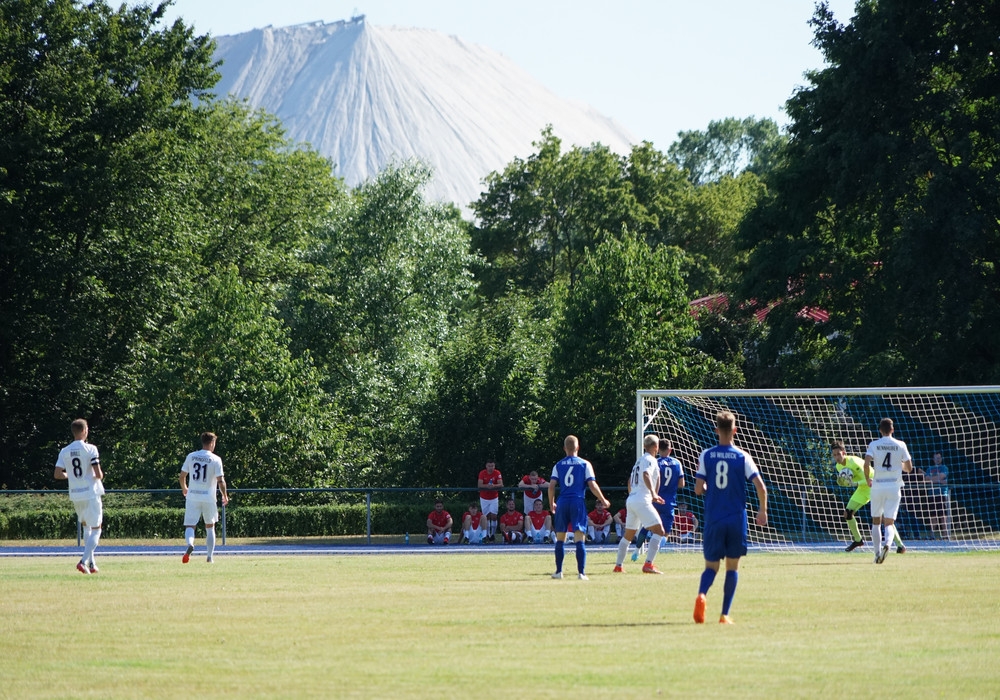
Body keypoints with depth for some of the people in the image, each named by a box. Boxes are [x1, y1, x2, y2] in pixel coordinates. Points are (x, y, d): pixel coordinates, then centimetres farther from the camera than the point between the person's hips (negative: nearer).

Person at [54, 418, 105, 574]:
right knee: (96, 530, 0)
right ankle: (84, 561, -16)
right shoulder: (90, 449, -10)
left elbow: (57, 474, 1)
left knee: (86, 527, 22)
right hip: (91, 493, -5)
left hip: (75, 495, 5)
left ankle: (91, 563, 21)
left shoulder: (64, 452, 3)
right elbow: (98, 474, -14)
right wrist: (100, 476, 9)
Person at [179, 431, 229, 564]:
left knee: (190, 526, 0)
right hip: (208, 497, -1)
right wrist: (225, 496, 5)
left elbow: (181, 476, 6)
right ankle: (210, 556, 17)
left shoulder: (191, 456, 2)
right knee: (210, 527, 17)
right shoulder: (215, 460, -7)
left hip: (192, 497, 1)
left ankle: (190, 544, -32)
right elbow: (220, 481, -11)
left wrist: (184, 488, 27)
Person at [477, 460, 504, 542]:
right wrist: (487, 486, -37)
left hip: (494, 498, 0)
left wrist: (493, 486, -37)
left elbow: (501, 484, -17)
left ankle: (493, 533, 0)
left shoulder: (497, 473, -10)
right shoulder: (482, 473, -10)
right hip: (484, 498, 0)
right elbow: (480, 485, -18)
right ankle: (487, 534, 7)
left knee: (494, 516, -8)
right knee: (487, 516, 2)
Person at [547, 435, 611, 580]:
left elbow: (551, 486, 1)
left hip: (562, 503, 2)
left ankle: (558, 571, 15)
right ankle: (581, 572, -12)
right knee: (580, 539, -5)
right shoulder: (585, 464, 2)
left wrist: (552, 503, 16)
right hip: (578, 502, -2)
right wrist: (603, 501, 9)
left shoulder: (558, 465, 7)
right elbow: (592, 485, -4)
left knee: (560, 539, 13)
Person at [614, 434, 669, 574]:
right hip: (642, 501, -9)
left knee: (628, 535, 20)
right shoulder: (650, 460, -5)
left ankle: (618, 566, 24)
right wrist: (653, 494, -35)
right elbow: (646, 475, -25)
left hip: (630, 500, 9)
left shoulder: (639, 460, 22)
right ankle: (648, 564, -21)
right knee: (660, 532, -11)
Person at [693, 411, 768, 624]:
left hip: (713, 520, 1)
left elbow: (698, 489, -3)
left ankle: (702, 594, -25)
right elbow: (761, 487, -8)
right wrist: (762, 511, 7)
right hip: (736, 519, -1)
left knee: (711, 565, 7)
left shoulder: (706, 456, -1)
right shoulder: (742, 457, -3)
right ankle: (725, 614, 6)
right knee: (732, 567, 10)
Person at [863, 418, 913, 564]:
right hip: (894, 487, 0)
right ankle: (887, 544, -30)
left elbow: (866, 464, -14)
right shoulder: (900, 445, 2)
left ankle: (878, 552, 7)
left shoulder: (873, 445, -1)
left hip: (877, 486, 0)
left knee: (876, 521, 15)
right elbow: (909, 468, 4)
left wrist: (867, 479, 3)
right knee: (889, 522, 0)